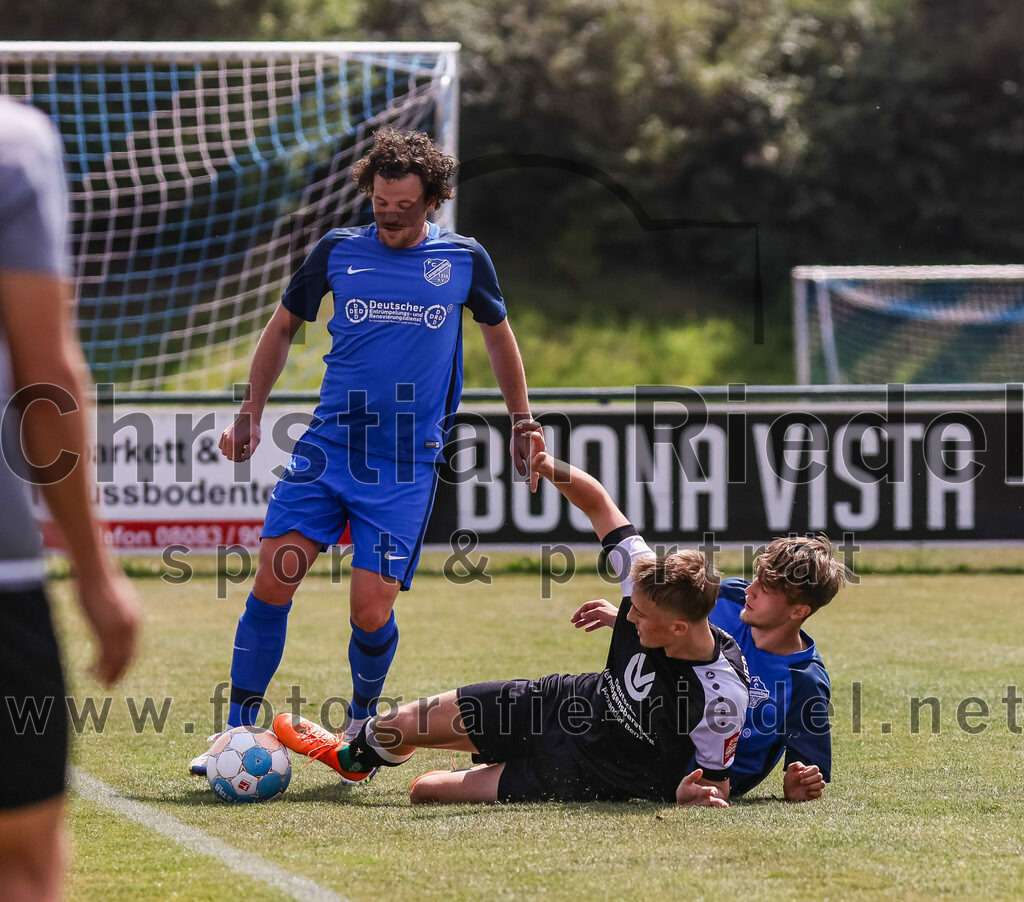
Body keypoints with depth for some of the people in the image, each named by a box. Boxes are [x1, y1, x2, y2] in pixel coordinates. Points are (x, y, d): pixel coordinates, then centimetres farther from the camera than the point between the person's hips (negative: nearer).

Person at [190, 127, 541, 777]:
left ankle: (362, 720, 19)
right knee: (274, 580, -12)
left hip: (408, 465, -1)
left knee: (371, 612, -10)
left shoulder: (465, 261, 3)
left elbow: (499, 335, 20)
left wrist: (523, 425, 21)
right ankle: (239, 730, -3)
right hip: (328, 447, 1)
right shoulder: (338, 252, 4)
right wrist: (250, 413, 12)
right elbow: (284, 327, 18)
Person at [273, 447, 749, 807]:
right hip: (568, 703, 5)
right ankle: (352, 754, 48)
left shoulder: (722, 697, -35)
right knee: (409, 723, 10)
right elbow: (598, 503, -9)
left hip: (591, 781, -5)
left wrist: (689, 796, -44)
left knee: (428, 789, -3)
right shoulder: (651, 586, -21)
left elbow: (716, 786, -20)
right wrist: (550, 468, -27)